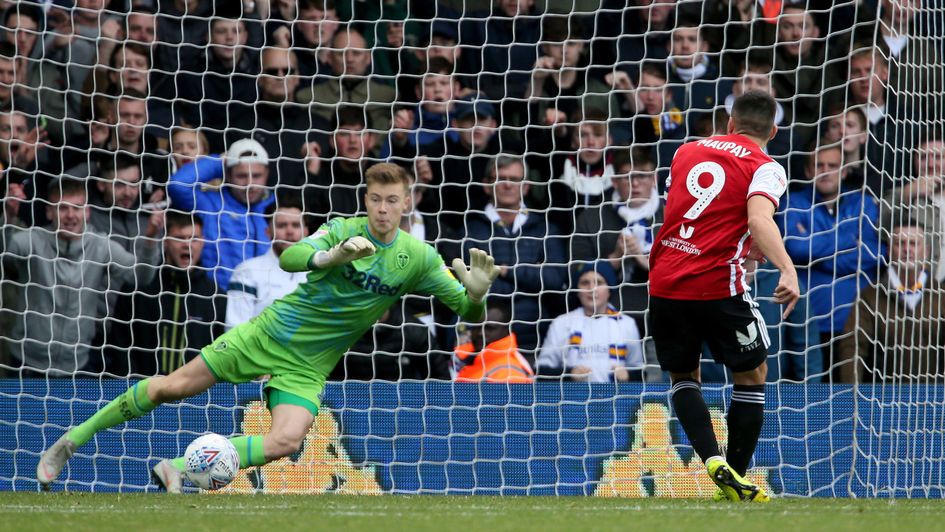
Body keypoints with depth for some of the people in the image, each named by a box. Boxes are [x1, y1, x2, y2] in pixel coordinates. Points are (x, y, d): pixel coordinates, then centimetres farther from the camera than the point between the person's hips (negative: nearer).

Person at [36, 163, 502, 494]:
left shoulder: (418, 258, -6)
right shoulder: (344, 230, -11)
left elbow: (469, 312, -5)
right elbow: (289, 257, -26)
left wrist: (477, 291, -28)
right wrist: (332, 257, -46)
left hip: (307, 366, 1)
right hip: (268, 334, -1)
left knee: (286, 441, -24)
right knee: (171, 387, -5)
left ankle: (177, 469, -13)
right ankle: (72, 440, 11)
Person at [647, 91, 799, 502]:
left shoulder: (687, 151, 16)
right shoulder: (765, 168, 0)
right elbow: (759, 219, -21)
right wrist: (787, 270, -33)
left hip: (664, 282, 4)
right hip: (717, 285, -4)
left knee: (682, 376, 20)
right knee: (752, 375, 15)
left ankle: (714, 462, -1)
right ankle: (735, 480, 14)